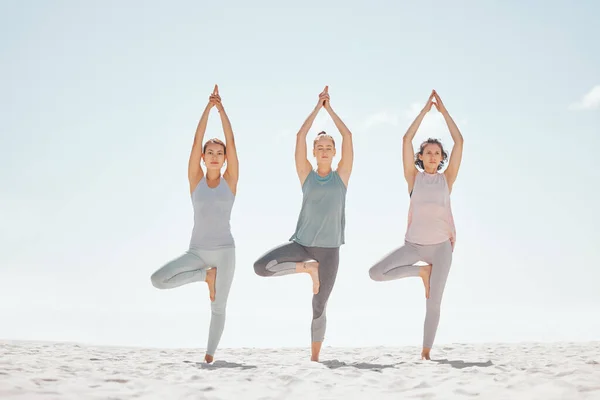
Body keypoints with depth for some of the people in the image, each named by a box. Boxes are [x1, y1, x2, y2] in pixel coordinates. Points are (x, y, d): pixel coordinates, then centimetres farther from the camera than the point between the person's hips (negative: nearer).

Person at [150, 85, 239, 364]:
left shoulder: (230, 181, 2)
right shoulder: (195, 179, 3)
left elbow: (231, 142, -5)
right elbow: (196, 142, -4)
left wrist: (221, 108, -6)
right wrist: (208, 107, -7)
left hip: (225, 251, -1)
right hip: (197, 251, 1)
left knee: (218, 307, 4)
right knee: (157, 280, -17)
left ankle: (210, 355, 24)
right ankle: (206, 275, 3)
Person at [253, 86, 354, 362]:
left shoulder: (342, 175, 3)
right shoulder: (306, 174, 3)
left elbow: (348, 136, -2)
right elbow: (300, 136, -2)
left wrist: (329, 108, 4)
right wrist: (317, 106, 2)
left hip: (329, 248, -1)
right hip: (301, 243, 1)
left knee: (319, 307, 5)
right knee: (260, 267, -21)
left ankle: (314, 358, 21)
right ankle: (308, 268, -2)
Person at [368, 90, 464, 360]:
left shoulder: (447, 178, 2)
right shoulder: (413, 177, 2)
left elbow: (459, 141, -3)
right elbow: (406, 140, -5)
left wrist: (443, 110, -1)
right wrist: (425, 109, -2)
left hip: (440, 246, -1)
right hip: (414, 244, 1)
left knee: (434, 303, -3)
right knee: (375, 273, -15)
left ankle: (426, 353, 11)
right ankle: (422, 271, 4)